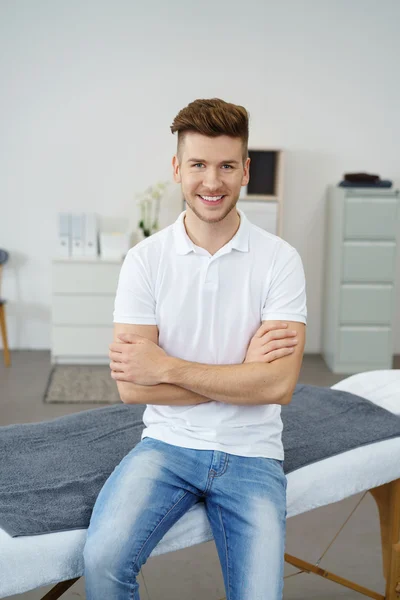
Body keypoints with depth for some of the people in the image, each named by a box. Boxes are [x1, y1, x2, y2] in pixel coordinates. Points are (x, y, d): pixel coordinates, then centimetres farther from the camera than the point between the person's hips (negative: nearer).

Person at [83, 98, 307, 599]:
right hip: (168, 443, 0)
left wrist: (167, 367, -15)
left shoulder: (279, 259, -5)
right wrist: (242, 370, -12)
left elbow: (278, 384, -14)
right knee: (103, 559, -24)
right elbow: (132, 387, -10)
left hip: (250, 453, 0)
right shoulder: (146, 259, -4)